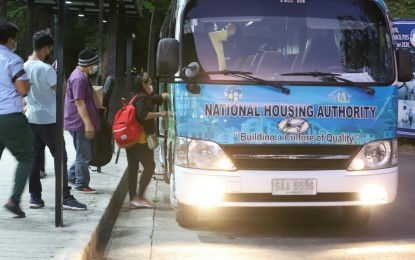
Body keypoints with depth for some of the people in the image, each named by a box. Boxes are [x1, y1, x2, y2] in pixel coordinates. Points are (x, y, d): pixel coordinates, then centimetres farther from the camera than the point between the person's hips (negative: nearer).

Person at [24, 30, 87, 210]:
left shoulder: (25, 67, 7)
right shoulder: (46, 69, -17)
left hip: (31, 118, 7)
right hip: (48, 119, -7)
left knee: (35, 158, 10)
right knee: (60, 157, -2)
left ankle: (35, 197, 10)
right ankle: (65, 198, -4)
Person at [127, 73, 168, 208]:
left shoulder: (142, 97, 20)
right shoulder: (143, 97, -9)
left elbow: (161, 98, 25)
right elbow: (142, 115, -24)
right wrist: (160, 114, -15)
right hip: (141, 139, -10)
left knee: (133, 168, 8)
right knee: (149, 166, -4)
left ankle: (133, 199, 10)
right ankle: (140, 197, -7)